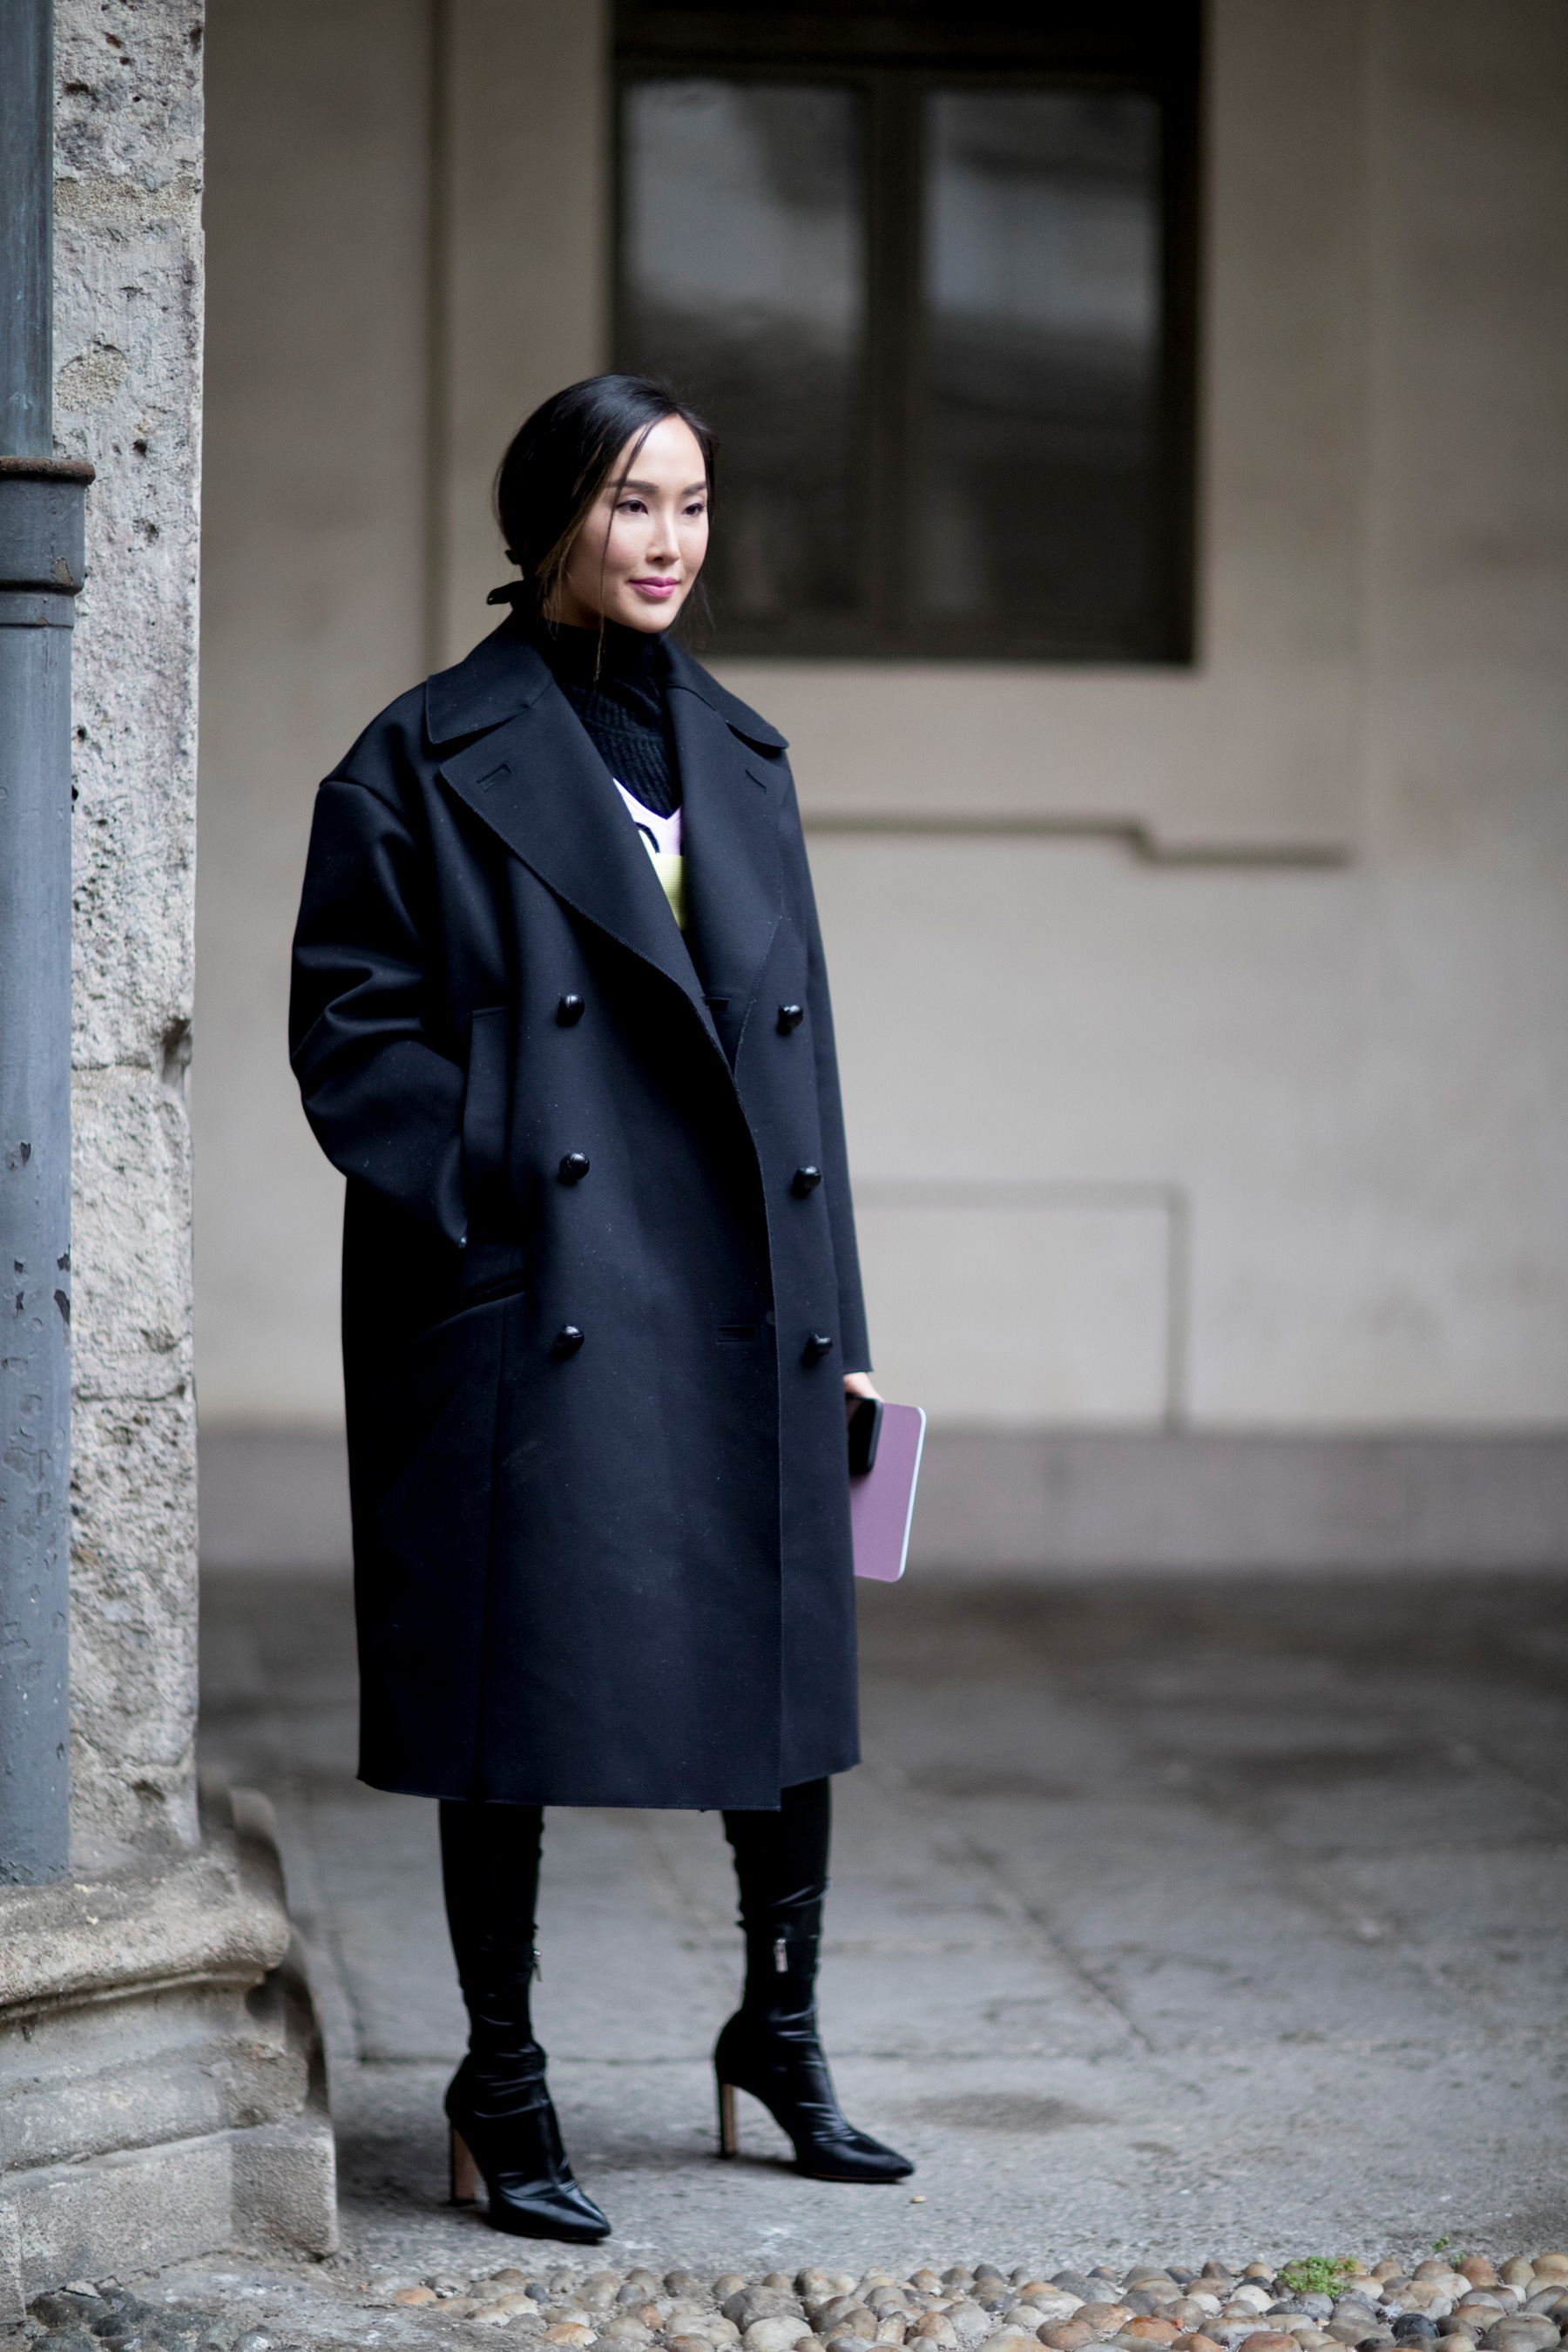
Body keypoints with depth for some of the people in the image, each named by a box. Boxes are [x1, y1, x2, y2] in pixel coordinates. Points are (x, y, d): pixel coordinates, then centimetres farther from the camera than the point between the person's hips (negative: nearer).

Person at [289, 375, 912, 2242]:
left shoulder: (740, 756, 14)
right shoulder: (432, 760, -2)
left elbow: (795, 1034, 15)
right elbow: (352, 1026, -5)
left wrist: (830, 1315, 12)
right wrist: (487, 1201, -16)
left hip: (738, 1306, 5)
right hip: (534, 1301, -5)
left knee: (787, 1659, 10)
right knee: (527, 1674, 0)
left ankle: (780, 2025, 29)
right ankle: (502, 2083, 13)